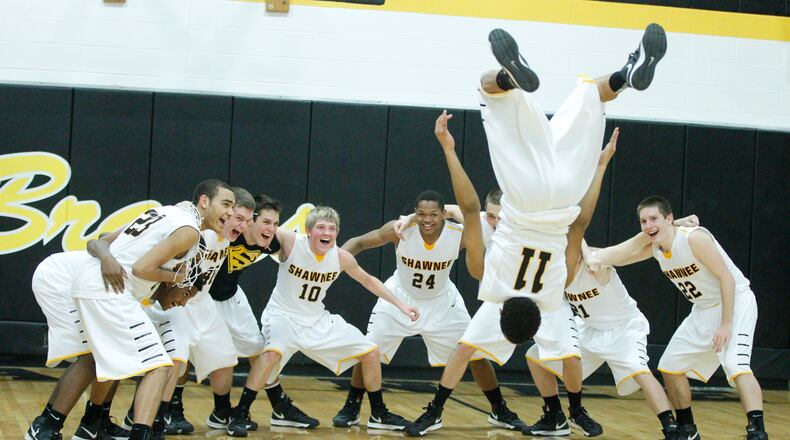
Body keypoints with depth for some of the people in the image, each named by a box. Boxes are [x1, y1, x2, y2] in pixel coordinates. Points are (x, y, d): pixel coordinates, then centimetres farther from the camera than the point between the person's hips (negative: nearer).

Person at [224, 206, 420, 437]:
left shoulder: (342, 258, -10)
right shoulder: (290, 242, -22)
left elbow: (368, 280, 7)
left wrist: (400, 305, 7)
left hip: (318, 321, 6)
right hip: (283, 315, -5)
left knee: (371, 352, 5)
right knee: (273, 352, -38)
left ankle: (378, 415, 26)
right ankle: (239, 415, -27)